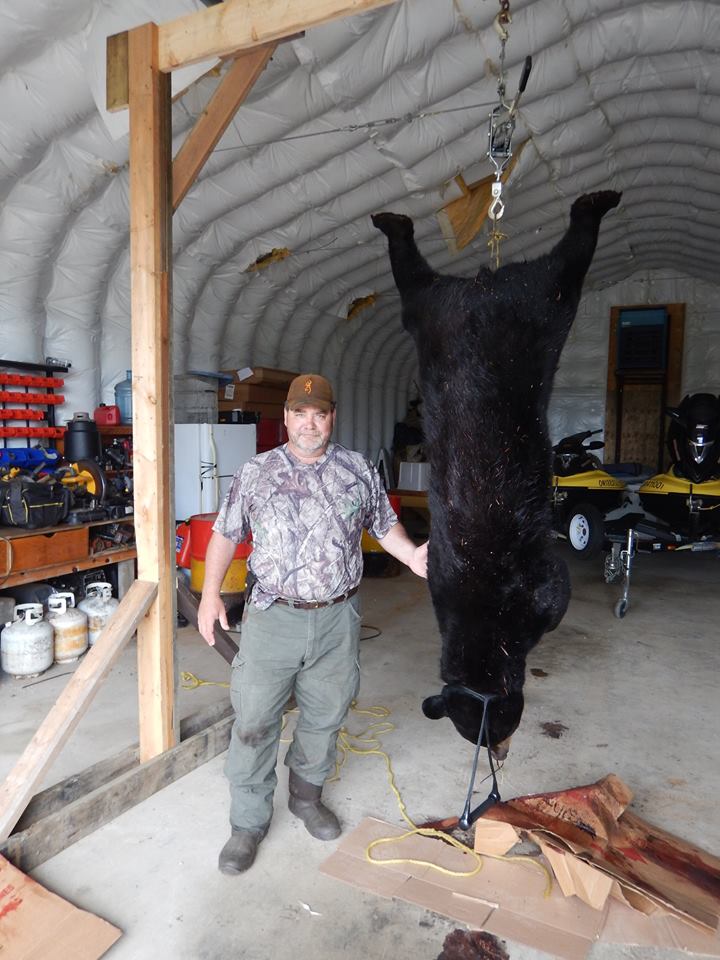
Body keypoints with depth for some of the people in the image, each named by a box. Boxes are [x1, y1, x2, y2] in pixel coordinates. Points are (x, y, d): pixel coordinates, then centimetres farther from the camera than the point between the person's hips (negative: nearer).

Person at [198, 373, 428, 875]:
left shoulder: (359, 470, 3)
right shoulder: (254, 473, 0)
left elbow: (385, 524, 11)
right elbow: (225, 534, 5)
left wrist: (412, 556, -8)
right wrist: (211, 592, -6)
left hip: (337, 620, 2)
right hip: (272, 618, -1)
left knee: (325, 716, 17)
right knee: (254, 723, 5)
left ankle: (307, 797, 42)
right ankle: (249, 823, 26)